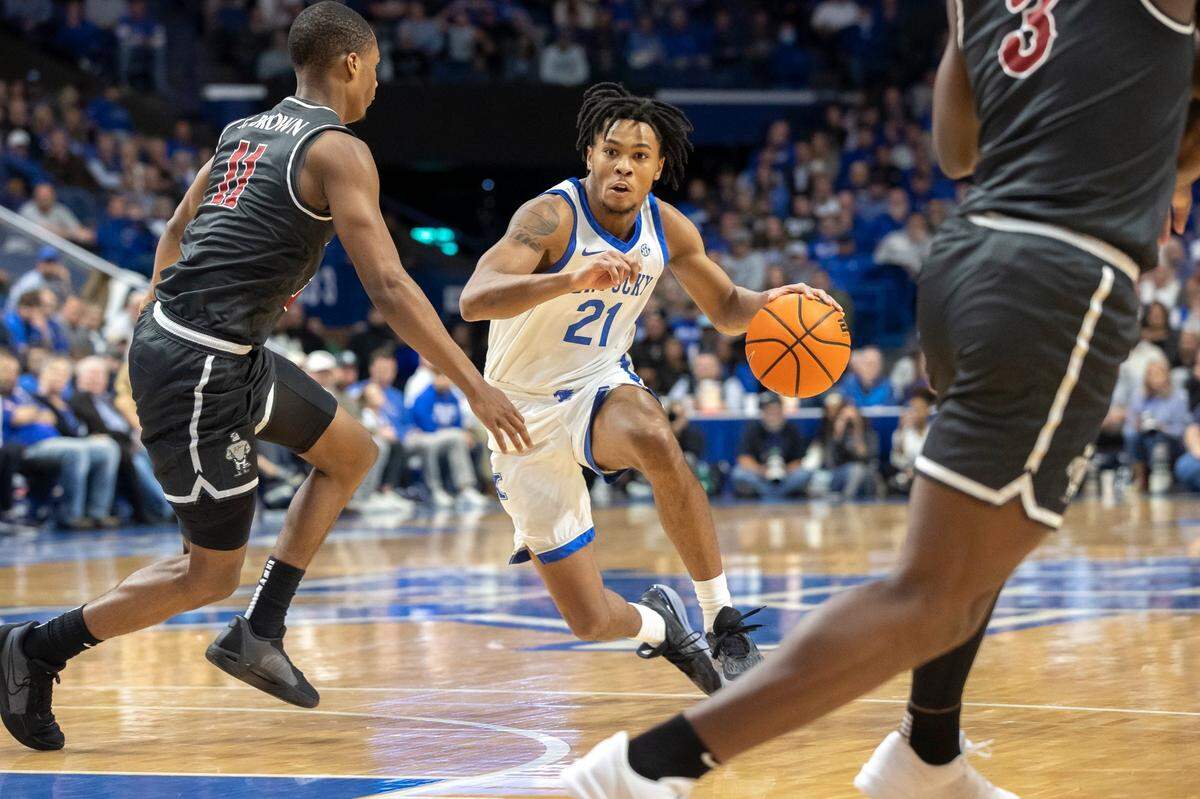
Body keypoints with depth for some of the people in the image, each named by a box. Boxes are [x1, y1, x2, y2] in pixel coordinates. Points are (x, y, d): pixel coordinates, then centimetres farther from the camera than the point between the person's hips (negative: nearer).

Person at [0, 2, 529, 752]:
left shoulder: (244, 132, 14)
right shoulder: (339, 150, -11)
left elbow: (176, 231, 24)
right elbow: (389, 287, -18)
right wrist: (477, 387, -17)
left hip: (191, 339, 9)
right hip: (202, 366, -9)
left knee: (352, 452, 20)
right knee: (211, 573, 0)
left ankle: (258, 633, 17)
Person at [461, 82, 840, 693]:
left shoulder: (667, 229, -4)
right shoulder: (552, 217, -22)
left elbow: (726, 309, 13)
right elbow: (473, 300, -38)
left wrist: (769, 302, -10)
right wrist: (575, 279, -53)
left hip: (602, 388, 3)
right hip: (528, 416, -3)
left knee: (654, 438, -38)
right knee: (591, 621, -7)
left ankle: (722, 622, -25)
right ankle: (658, 624, 32)